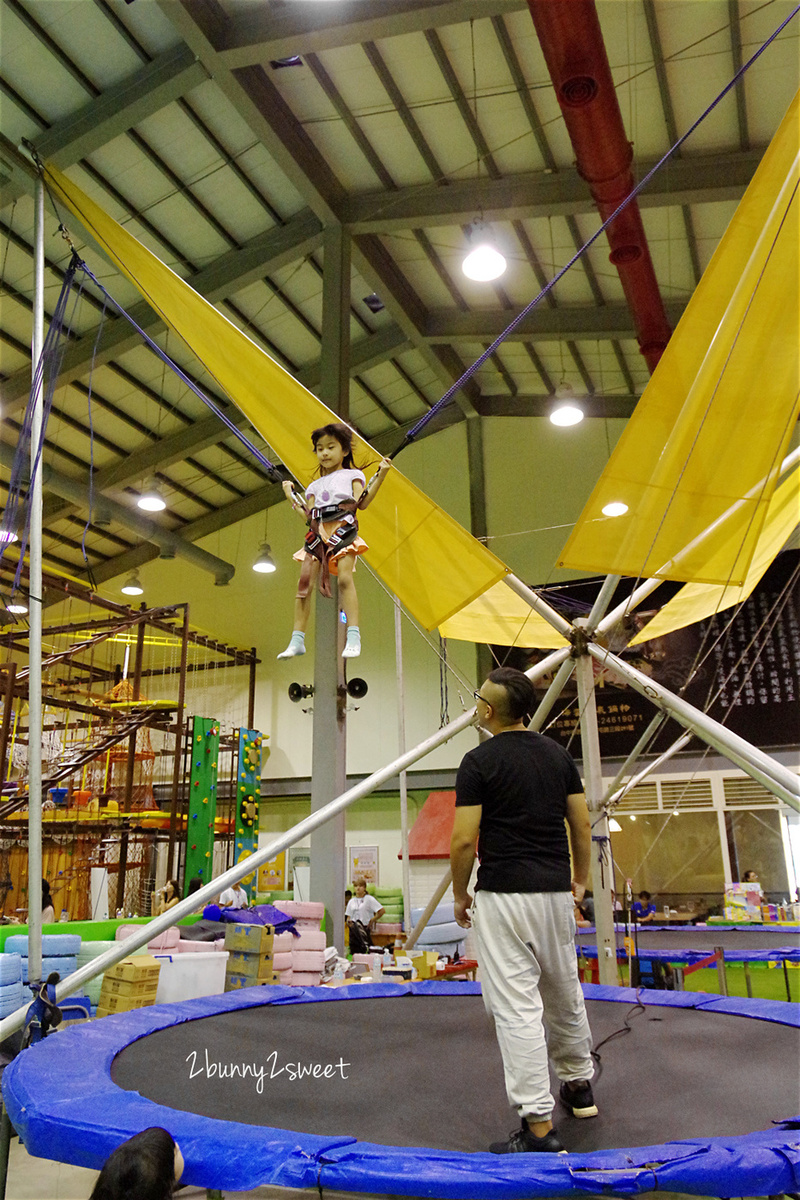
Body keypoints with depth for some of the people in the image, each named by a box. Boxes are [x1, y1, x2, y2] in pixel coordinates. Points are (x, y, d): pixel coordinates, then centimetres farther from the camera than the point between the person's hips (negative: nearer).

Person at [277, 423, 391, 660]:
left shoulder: (352, 475, 17)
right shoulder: (315, 485, 29)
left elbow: (361, 502, 0)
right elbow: (308, 515, 18)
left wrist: (380, 475, -5)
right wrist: (291, 497, 25)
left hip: (342, 528, -4)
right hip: (318, 532, 4)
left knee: (344, 577, -24)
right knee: (304, 583, -8)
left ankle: (353, 636, -27)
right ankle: (297, 640, -5)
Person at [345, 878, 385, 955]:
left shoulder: (369, 899, 0)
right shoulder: (352, 901, 16)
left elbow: (382, 910, -8)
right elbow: (348, 915, 17)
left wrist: (372, 920, -8)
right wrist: (348, 921, -6)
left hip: (365, 928, -4)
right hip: (354, 928, 4)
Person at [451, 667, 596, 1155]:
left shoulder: (480, 761, -11)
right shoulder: (558, 754, 5)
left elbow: (464, 840, -13)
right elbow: (582, 826, 9)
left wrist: (460, 895, 1)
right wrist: (581, 880, 21)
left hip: (503, 895, -6)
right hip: (556, 891, 7)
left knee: (517, 1008, -2)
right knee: (565, 994, 23)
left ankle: (539, 1124, 1)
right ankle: (580, 1084, 40)